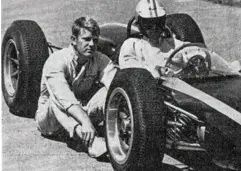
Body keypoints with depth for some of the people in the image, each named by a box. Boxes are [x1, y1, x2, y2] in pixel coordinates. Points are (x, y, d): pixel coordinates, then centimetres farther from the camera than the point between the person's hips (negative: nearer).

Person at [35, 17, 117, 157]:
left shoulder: (100, 60, -6)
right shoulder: (57, 61, -22)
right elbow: (64, 98, -38)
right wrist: (85, 121, -52)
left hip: (81, 112, 4)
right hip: (48, 119, -4)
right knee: (56, 98, -39)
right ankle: (91, 141, -55)